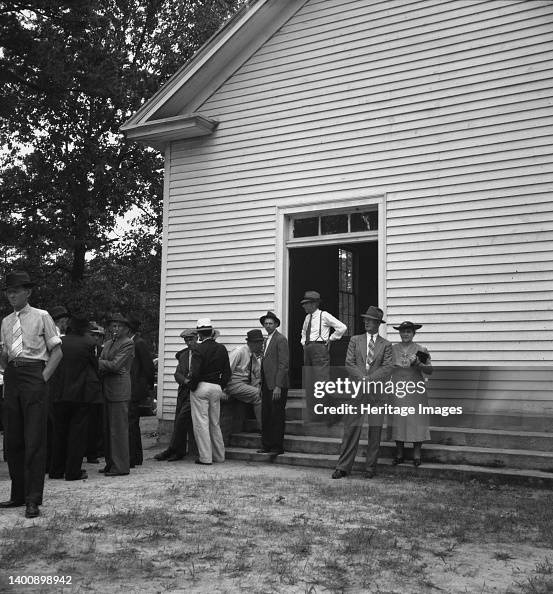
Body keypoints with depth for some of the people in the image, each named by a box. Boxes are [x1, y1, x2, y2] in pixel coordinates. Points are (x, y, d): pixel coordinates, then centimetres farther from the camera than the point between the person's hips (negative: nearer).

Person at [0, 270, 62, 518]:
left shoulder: (41, 316, 1)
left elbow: (57, 352, -1)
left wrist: (44, 377, -8)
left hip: (33, 377, -5)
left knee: (34, 440, -7)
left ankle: (33, 499, -3)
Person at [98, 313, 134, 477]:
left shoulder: (128, 344, -7)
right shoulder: (108, 344, 19)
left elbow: (114, 365, -15)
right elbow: (102, 364, 14)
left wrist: (98, 362, -6)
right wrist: (104, 368, -6)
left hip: (119, 390, -8)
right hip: (106, 389, 8)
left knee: (118, 429, -6)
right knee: (107, 429, 11)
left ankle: (120, 466, -1)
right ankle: (110, 463, 20)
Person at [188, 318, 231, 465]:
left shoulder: (199, 350, -12)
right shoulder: (222, 349, 7)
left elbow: (195, 373, -19)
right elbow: (227, 372, 8)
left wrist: (192, 387, -5)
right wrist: (221, 387, 14)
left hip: (201, 387, -6)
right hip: (217, 388, 6)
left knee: (201, 423, 1)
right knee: (215, 423, 16)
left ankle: (205, 457, 1)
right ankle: (219, 456, 21)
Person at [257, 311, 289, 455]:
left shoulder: (281, 339, -9)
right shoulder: (266, 341, 18)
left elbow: (283, 364, -15)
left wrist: (278, 386, -19)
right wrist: (262, 385, 13)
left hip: (277, 385, -8)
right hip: (267, 384, 8)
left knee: (277, 416, -2)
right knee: (265, 416, 10)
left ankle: (277, 447, 4)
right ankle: (266, 446, 17)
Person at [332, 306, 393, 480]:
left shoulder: (386, 345, 7)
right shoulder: (355, 340, 10)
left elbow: (387, 368, -3)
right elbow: (349, 363, 2)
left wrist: (369, 379, -14)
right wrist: (362, 379, -11)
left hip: (377, 393, 0)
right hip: (357, 391, 0)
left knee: (375, 431, 4)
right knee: (351, 429, -2)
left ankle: (371, 468, 14)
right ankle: (343, 467, 2)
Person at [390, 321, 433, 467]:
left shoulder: (421, 350, 3)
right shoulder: (392, 349, 8)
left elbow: (430, 370, 1)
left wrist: (418, 364, -17)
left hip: (415, 392, -2)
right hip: (397, 392, 2)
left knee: (416, 421, 0)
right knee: (397, 421, 4)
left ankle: (417, 454, 10)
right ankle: (399, 454, 13)